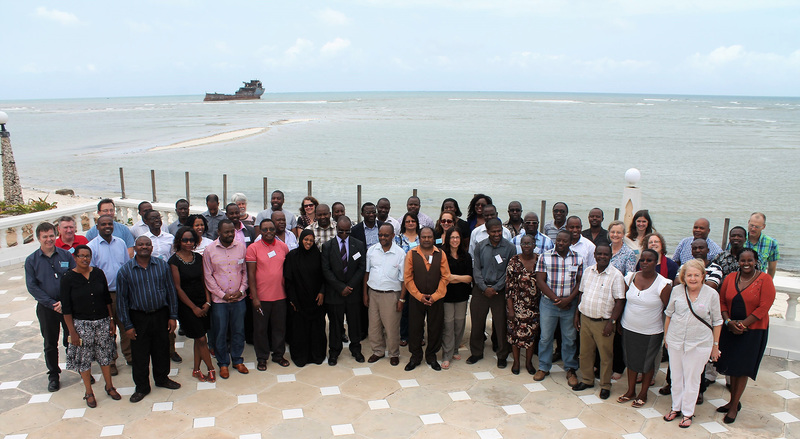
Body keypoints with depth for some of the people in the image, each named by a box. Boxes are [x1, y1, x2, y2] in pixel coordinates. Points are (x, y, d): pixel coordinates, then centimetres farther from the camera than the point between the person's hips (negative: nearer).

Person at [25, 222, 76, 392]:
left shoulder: (66, 255, 0)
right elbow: (32, 286, -4)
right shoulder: (31, 260, -1)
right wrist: (52, 304, -12)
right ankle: (53, 375, 25)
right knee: (50, 343, 11)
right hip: (46, 308, 0)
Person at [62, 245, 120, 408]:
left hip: (102, 322, 3)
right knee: (84, 359, 7)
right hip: (81, 324, -3)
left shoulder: (98, 273, -1)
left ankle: (109, 386, 29)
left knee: (105, 355, 12)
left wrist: (111, 320, 5)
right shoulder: (68, 278, -10)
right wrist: (72, 332, -10)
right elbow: (66, 308, -8)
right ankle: (89, 393, 24)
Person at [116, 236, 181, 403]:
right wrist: (127, 325, -4)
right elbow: (122, 299, -2)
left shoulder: (162, 265, 0)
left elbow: (171, 291, 4)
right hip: (138, 318, -2)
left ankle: (162, 378, 35)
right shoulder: (125, 270, -5)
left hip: (161, 315, 2)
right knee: (140, 354, 6)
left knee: (162, 349, 13)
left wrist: (173, 316, 2)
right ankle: (141, 387, 23)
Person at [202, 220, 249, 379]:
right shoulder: (209, 250, -3)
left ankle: (237, 360, 27)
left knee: (238, 330, 10)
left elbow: (245, 271, 7)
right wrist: (222, 294, -8)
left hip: (239, 299, 2)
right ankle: (223, 363, 22)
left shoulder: (241, 247, 2)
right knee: (220, 333, 6)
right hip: (219, 300, -2)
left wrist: (241, 290, -5)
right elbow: (208, 276, -2)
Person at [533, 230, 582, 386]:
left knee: (570, 338, 9)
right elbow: (540, 281, -6)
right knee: (545, 337, 8)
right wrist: (556, 299, -12)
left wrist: (568, 299, -12)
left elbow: (580, 282, 1)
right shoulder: (545, 257, -2)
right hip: (548, 303, -1)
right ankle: (544, 367, 24)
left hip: (570, 304, 1)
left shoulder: (578, 259, 2)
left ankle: (570, 369, 23)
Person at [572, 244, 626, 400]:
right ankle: (587, 380, 32)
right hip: (585, 319, 5)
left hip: (603, 322, -5)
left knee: (606, 355, 6)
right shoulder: (587, 271, 6)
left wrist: (611, 322, -16)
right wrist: (577, 314, 12)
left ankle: (605, 385, 22)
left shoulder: (616, 275, -10)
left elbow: (620, 301, -11)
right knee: (585, 352, 15)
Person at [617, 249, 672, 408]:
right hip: (629, 329, 4)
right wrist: (618, 322, 10)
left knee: (647, 363, 12)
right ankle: (631, 391, 33)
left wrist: (667, 334, -7)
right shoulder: (630, 278, -2)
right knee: (631, 360, 16)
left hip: (651, 332, -3)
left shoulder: (663, 284, -14)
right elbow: (623, 301, 8)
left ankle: (643, 394, 30)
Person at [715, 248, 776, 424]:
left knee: (742, 368, 2)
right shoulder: (730, 279, 3)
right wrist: (728, 321, -10)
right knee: (732, 366, 10)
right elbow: (722, 302, 5)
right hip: (730, 330, 4)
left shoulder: (765, 279, -9)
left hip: (753, 330, -4)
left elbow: (764, 307, -14)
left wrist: (743, 324, -17)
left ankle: (734, 406, 13)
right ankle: (733, 401, 26)